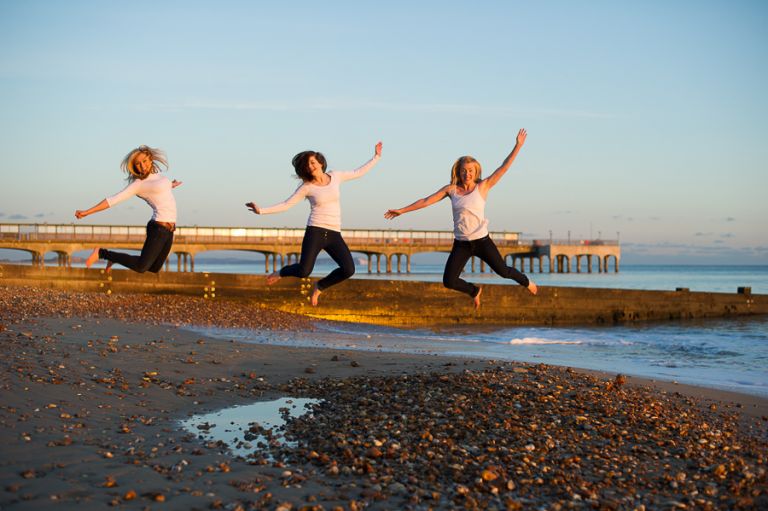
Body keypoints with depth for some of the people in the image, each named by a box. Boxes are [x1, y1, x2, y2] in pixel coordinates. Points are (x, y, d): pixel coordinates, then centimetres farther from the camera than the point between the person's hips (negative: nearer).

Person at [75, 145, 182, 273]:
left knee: (154, 269, 9)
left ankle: (117, 258, 27)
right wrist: (87, 212, -18)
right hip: (158, 228, -7)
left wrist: (170, 185, 52)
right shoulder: (138, 184, -8)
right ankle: (101, 253, -1)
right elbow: (113, 199, -12)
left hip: (169, 230, 7)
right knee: (141, 267, -14)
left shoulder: (157, 175, 12)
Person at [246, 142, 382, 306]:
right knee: (303, 272, -20)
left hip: (334, 235, 3)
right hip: (315, 232, -3)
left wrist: (376, 157, 24)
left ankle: (319, 286, 11)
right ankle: (281, 272, 17)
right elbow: (286, 205, 0)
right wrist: (261, 211, -10)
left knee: (348, 270, -17)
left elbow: (358, 173, 22)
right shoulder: (306, 187, 1)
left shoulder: (335, 176, 9)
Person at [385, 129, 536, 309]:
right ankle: (474, 291, 27)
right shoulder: (451, 189, 1)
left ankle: (526, 282, 41)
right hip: (461, 244, 2)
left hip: (482, 240, -2)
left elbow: (503, 168, -9)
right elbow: (426, 201, 5)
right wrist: (402, 210, 5)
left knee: (503, 271, 6)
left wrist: (518, 146, -15)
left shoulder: (482, 186, -3)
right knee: (449, 281, -5)